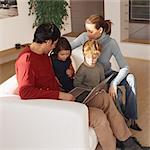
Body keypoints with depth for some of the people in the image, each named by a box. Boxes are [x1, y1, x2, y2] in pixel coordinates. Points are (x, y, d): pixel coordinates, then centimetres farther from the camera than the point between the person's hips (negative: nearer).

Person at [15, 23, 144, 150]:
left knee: (105, 99, 3)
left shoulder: (43, 54, 11)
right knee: (98, 116, -21)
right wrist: (59, 95, -28)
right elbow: (25, 92, -31)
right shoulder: (26, 60, -19)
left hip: (60, 96, 10)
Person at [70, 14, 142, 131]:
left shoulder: (111, 43, -20)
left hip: (107, 74, 1)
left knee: (130, 78, -24)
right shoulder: (84, 37, -17)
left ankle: (131, 118, -15)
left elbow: (125, 67, -21)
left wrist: (114, 84, -34)